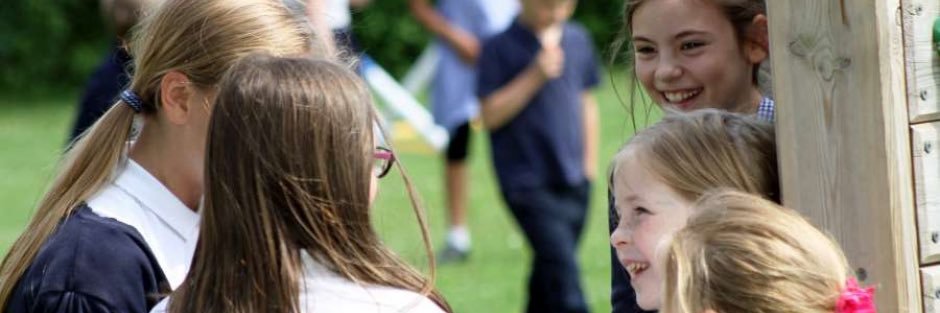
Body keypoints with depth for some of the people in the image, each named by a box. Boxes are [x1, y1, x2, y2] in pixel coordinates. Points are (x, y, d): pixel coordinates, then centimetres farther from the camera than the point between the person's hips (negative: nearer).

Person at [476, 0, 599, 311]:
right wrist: (535, 76, -19)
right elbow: (490, 115, -12)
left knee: (549, 272, 13)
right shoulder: (499, 48, -8)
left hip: (574, 180, 5)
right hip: (530, 181, -5)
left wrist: (589, 163, 17)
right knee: (561, 264, -17)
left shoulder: (578, 40, 8)